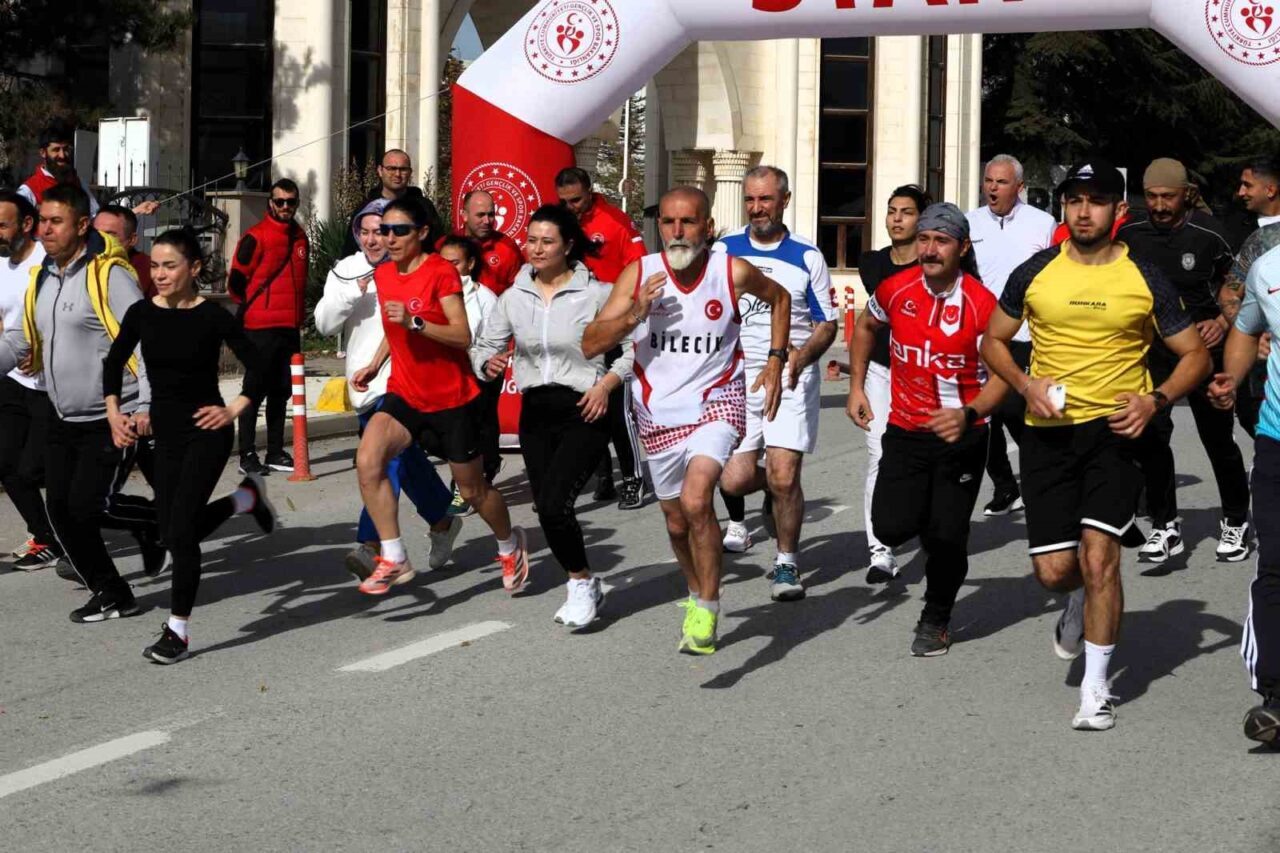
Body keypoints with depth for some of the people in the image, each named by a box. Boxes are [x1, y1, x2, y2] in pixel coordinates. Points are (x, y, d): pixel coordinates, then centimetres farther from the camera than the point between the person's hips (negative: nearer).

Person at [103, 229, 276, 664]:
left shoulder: (213, 316, -13)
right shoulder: (142, 314, -2)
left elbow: (255, 364, -5)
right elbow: (114, 362, 12)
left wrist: (234, 410, -11)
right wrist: (113, 412, 5)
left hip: (207, 431, -5)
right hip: (166, 433, 5)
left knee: (180, 530, -13)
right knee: (176, 534, 9)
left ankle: (178, 630, -3)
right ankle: (246, 497, 36)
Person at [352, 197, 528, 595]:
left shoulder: (441, 272, -16)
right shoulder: (383, 274, 3)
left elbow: (463, 337, -23)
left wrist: (414, 322, -34)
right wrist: (375, 366, 11)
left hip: (452, 398, -5)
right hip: (404, 394, 5)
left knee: (473, 490, 10)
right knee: (367, 461, -21)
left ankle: (510, 545, 40)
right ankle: (393, 559, -14)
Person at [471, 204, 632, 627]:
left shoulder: (596, 294, -6)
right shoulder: (513, 297, 6)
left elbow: (635, 346, -2)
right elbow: (484, 345, 13)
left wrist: (607, 383, -14)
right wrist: (489, 362, -9)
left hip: (583, 411, -5)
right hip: (535, 411, 5)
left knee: (554, 504, -19)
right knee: (547, 510, 7)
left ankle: (581, 583, 3)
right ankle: (585, 589, 27)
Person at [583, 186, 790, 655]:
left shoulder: (733, 273, -12)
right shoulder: (638, 274, -10)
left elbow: (779, 298, 10)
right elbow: (591, 345, -10)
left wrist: (775, 361, 4)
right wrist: (635, 313, -26)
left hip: (715, 403, -3)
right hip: (659, 412, 3)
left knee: (695, 501, -26)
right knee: (677, 522, 17)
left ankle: (707, 611, -12)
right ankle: (697, 594, 45)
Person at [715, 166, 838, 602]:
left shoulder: (807, 256, 2)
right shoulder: (724, 250, 6)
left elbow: (827, 324, 4)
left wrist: (800, 356, -15)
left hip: (791, 380, -2)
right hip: (737, 379, 2)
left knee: (783, 476, -12)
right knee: (734, 480, -6)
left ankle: (787, 562, 7)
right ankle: (767, 498, 31)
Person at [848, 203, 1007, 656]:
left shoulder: (981, 304, -16)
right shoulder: (895, 289, -6)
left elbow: (1001, 375, -13)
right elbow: (865, 327, 17)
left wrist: (967, 414, -30)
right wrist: (857, 387, 12)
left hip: (961, 434, -3)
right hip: (905, 430, 3)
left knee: (946, 537, -6)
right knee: (891, 528, -7)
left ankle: (936, 620, 21)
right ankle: (927, 514, 31)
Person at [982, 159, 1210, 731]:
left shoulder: (1144, 279, 1)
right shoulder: (1035, 274, 4)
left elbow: (1195, 355, 7)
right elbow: (993, 341, 15)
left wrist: (1156, 400, -11)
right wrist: (1026, 385, -4)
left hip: (1116, 428, -2)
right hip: (1048, 431, 2)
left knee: (1099, 554, -13)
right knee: (1054, 568, -1)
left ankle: (1096, 689, 0)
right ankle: (1080, 602, 39)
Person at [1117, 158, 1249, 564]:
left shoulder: (1208, 233, -11)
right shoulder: (1130, 234, -3)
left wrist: (1223, 322, -12)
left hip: (1202, 344, -2)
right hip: (1150, 347, 2)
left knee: (1218, 437, 4)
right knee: (1151, 433, -7)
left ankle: (1236, 523, 21)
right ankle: (1165, 526, 3)